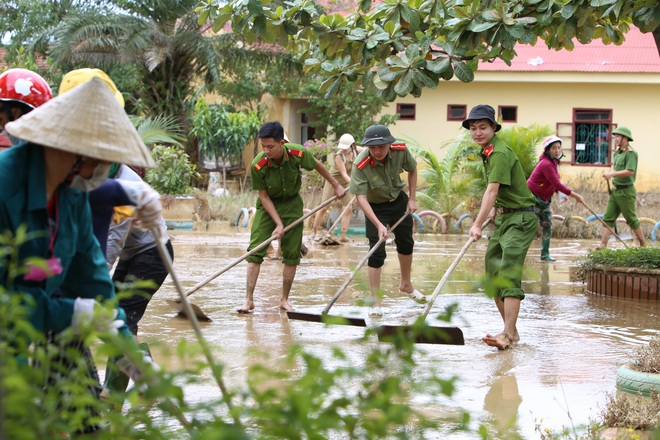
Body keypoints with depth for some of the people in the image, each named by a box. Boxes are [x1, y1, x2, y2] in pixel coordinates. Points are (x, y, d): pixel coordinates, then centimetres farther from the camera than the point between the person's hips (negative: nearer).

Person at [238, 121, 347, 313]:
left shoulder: (297, 154, -24)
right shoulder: (258, 166, -27)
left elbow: (317, 165, -1)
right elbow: (264, 196, -16)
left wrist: (336, 185, 11)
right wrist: (278, 224, -20)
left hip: (292, 204, 2)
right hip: (268, 205, -1)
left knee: (292, 254, 1)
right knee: (255, 251, -11)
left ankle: (284, 300, 12)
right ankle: (249, 299, -9)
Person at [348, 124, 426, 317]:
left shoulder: (401, 151, -23)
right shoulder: (360, 165, -34)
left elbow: (412, 170, -1)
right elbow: (361, 197, -37)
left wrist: (412, 199, -3)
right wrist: (378, 225, -45)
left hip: (399, 201, 5)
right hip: (375, 208, -5)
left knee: (406, 243, 20)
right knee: (377, 253, -11)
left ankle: (406, 285, 44)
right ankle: (375, 302, -5)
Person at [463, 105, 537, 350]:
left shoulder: (499, 153, -19)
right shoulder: (487, 151, 12)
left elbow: (492, 192, -28)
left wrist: (477, 224, -34)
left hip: (520, 219, -10)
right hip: (504, 218, 10)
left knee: (509, 274, -19)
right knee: (493, 275, 8)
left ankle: (509, 334, -25)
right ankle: (511, 330, 15)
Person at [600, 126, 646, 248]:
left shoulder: (631, 153, -15)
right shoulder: (617, 153, 14)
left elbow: (630, 171, -26)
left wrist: (612, 174, -26)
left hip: (626, 192, -9)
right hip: (615, 191, 9)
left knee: (632, 220, 2)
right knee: (608, 219, 2)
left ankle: (643, 246, 15)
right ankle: (603, 246, 0)